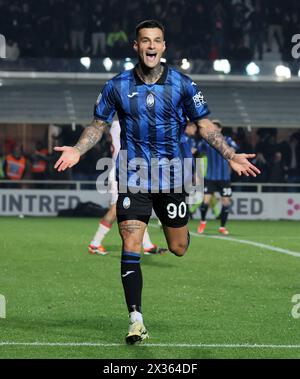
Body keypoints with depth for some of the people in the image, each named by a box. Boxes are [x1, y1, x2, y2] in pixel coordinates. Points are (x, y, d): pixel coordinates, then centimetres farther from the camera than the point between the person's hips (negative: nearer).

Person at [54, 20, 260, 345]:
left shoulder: (182, 84, -2)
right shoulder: (117, 86, -1)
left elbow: (204, 125, 5)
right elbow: (98, 124, 8)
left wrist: (230, 155, -5)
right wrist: (77, 150, -9)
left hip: (171, 175, 1)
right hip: (132, 177, -1)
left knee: (178, 249, 8)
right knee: (130, 248, -11)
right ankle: (135, 320, -8)